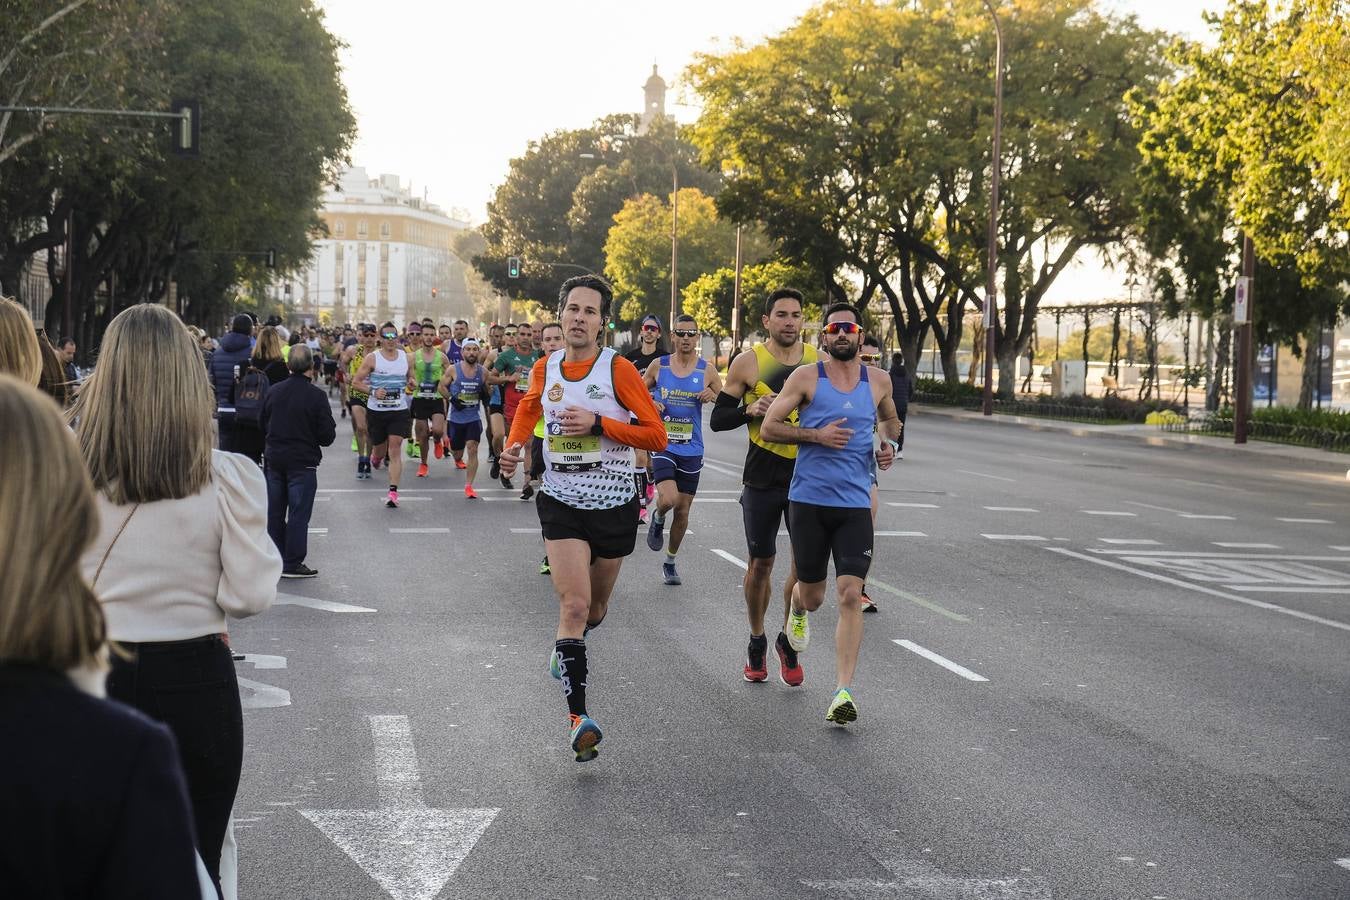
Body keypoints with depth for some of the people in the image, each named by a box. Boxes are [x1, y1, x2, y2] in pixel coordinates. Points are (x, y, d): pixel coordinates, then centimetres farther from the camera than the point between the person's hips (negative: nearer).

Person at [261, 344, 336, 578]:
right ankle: (292, 564, 2)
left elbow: (263, 426, 11)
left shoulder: (274, 392, 0)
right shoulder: (316, 395, -14)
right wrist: (331, 426, 7)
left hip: (275, 460, 5)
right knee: (299, 513, 1)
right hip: (302, 462, -5)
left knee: (274, 512, 13)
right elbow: (327, 436, -13)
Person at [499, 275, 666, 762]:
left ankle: (567, 649, 52)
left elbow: (656, 435, -12)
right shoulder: (545, 368, 2)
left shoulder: (618, 369, -10)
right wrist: (513, 444, 9)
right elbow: (529, 405, 27)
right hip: (561, 502, 1)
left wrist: (598, 423, -21)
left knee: (595, 606, 17)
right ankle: (578, 715, -19)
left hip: (614, 504, 0)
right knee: (573, 605, -16)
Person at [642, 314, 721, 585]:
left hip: (691, 449, 2)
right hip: (663, 445, -2)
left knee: (683, 510, 9)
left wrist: (714, 396, -13)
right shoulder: (658, 365, 0)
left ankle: (670, 562, 28)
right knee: (669, 499, -24)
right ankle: (657, 520, 13)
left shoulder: (707, 371, 0)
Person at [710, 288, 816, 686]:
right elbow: (717, 419, -1)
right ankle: (757, 642, 27)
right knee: (761, 562, 8)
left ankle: (788, 640, 15)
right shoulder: (748, 362, -3)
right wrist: (751, 410, -18)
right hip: (762, 477, -1)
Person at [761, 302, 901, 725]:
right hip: (809, 500, -1)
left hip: (855, 504, 1)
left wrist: (889, 444, 6)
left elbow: (889, 419, 27)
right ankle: (798, 610, 48)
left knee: (850, 595, -11)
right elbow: (769, 426, -3)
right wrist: (816, 435, -15)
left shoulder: (878, 382, 7)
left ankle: (844, 691, -9)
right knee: (812, 595, 9)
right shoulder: (806, 377, -2)